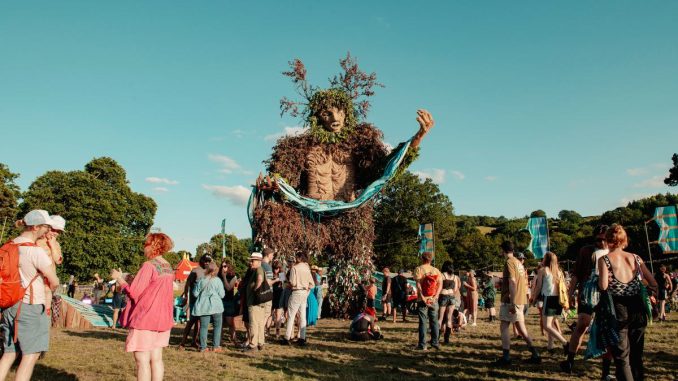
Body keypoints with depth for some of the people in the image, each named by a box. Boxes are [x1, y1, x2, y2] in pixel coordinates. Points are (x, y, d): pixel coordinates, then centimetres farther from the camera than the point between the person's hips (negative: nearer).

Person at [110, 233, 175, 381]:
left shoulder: (148, 266, -16)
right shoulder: (168, 267, 8)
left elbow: (134, 294, -15)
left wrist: (120, 279, -1)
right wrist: (135, 280, 19)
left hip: (144, 319, -8)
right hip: (162, 319, 8)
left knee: (142, 360, -1)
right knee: (156, 358, 11)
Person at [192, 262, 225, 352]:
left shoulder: (201, 280, -2)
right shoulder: (217, 280, -9)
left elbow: (195, 293, 2)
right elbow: (222, 295, -6)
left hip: (203, 307, 2)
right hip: (215, 306, -2)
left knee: (203, 326, 8)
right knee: (217, 326, 9)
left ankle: (203, 347, 8)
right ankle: (216, 346, 8)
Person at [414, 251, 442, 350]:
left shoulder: (419, 269, -3)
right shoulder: (436, 270, 9)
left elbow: (418, 284, -14)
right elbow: (440, 285, -1)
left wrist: (423, 298, -15)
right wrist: (434, 297, -7)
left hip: (422, 299, -3)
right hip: (433, 300, 3)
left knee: (423, 322, 0)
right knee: (434, 321, 12)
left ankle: (422, 344, 2)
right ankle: (435, 342, 16)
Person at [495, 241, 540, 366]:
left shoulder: (509, 262, -12)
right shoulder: (519, 262, 15)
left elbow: (512, 282, -20)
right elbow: (524, 282, 18)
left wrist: (512, 302, -22)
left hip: (510, 300, -9)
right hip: (520, 300, 9)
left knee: (504, 327, -5)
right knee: (521, 328, 14)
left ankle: (506, 357, -7)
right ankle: (535, 355, 15)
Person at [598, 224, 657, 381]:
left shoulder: (604, 259, -6)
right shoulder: (636, 258, 6)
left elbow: (603, 286, -16)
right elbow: (654, 284, 4)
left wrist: (599, 278, 3)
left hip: (618, 309, -4)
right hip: (638, 309, 4)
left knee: (621, 356, 4)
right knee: (636, 354, 18)